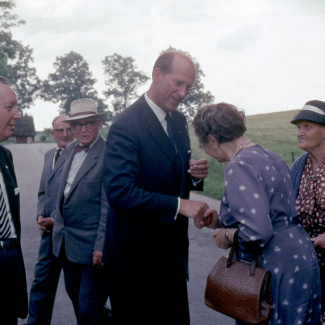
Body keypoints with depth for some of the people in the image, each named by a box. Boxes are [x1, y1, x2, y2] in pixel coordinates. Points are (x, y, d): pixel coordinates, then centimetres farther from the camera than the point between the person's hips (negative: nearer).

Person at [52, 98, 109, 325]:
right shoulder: (70, 149, 9)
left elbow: (108, 206, -18)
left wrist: (101, 246, -19)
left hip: (92, 244, -8)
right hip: (65, 241, 8)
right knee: (76, 297, 21)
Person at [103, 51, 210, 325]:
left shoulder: (179, 121, 8)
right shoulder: (126, 125, -17)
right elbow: (119, 192, -25)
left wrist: (195, 174, -5)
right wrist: (178, 205, -27)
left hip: (173, 249, 8)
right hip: (137, 255, -7)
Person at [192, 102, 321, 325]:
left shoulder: (239, 167, -18)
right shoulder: (269, 157, 12)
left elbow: (258, 232, -28)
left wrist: (228, 235, -9)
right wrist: (220, 221, 14)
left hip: (278, 271, -10)